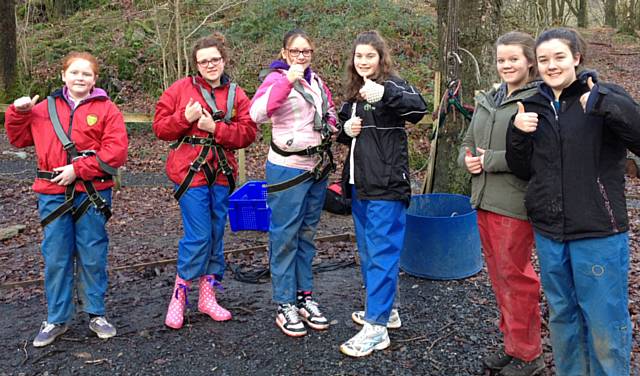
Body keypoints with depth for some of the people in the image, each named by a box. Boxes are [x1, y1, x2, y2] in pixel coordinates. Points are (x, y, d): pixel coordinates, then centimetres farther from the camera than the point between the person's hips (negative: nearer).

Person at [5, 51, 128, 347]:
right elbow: (19, 138, 21)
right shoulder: (44, 109, 11)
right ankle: (56, 319, 21)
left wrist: (78, 169, -16)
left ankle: (96, 314, 22)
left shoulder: (106, 109, -1)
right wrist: (18, 113, 3)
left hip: (92, 193, -3)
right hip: (53, 194, 3)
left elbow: (116, 151, -11)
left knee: (93, 257, 6)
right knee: (56, 258, 7)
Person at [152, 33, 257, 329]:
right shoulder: (181, 89, 2)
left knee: (216, 235, 10)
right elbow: (160, 127, 0)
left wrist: (216, 128, -14)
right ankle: (179, 296, 11)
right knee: (198, 235, -8)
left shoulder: (236, 95, 8)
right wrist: (185, 118, -16)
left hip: (221, 173, 4)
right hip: (189, 171, -4)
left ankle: (208, 296, 24)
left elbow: (248, 132, -2)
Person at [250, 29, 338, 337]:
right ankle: (284, 305, 13)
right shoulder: (278, 78, -9)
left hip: (318, 168, 7)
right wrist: (287, 81, -32)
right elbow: (257, 113, -27)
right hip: (287, 169, -7)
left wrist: (331, 126, 5)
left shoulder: (316, 81, 11)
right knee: (285, 237, 2)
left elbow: (330, 111, 27)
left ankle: (304, 296, 27)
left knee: (307, 235, 15)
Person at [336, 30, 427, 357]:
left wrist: (384, 93, -42)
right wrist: (346, 129, 0)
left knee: (383, 253, -5)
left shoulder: (392, 83, -8)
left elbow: (419, 109, -27)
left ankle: (376, 327, 0)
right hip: (359, 183, 8)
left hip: (386, 184, -8)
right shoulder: (353, 92, 14)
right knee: (366, 251, 16)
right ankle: (383, 309, 31)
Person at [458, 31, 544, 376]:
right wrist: (468, 159, -3)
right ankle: (511, 344, 30)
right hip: (485, 199, 7)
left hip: (515, 203, -7)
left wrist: (490, 160, -17)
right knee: (498, 273, 15)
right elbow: (468, 141, 19)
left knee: (515, 274, 1)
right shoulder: (487, 100, 13)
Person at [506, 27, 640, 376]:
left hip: (598, 232, -5)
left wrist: (604, 103, -28)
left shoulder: (605, 98, -7)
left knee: (605, 323, 5)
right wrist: (517, 133, -6)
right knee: (561, 316, 19)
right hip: (548, 232, 5)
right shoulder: (533, 107, 7)